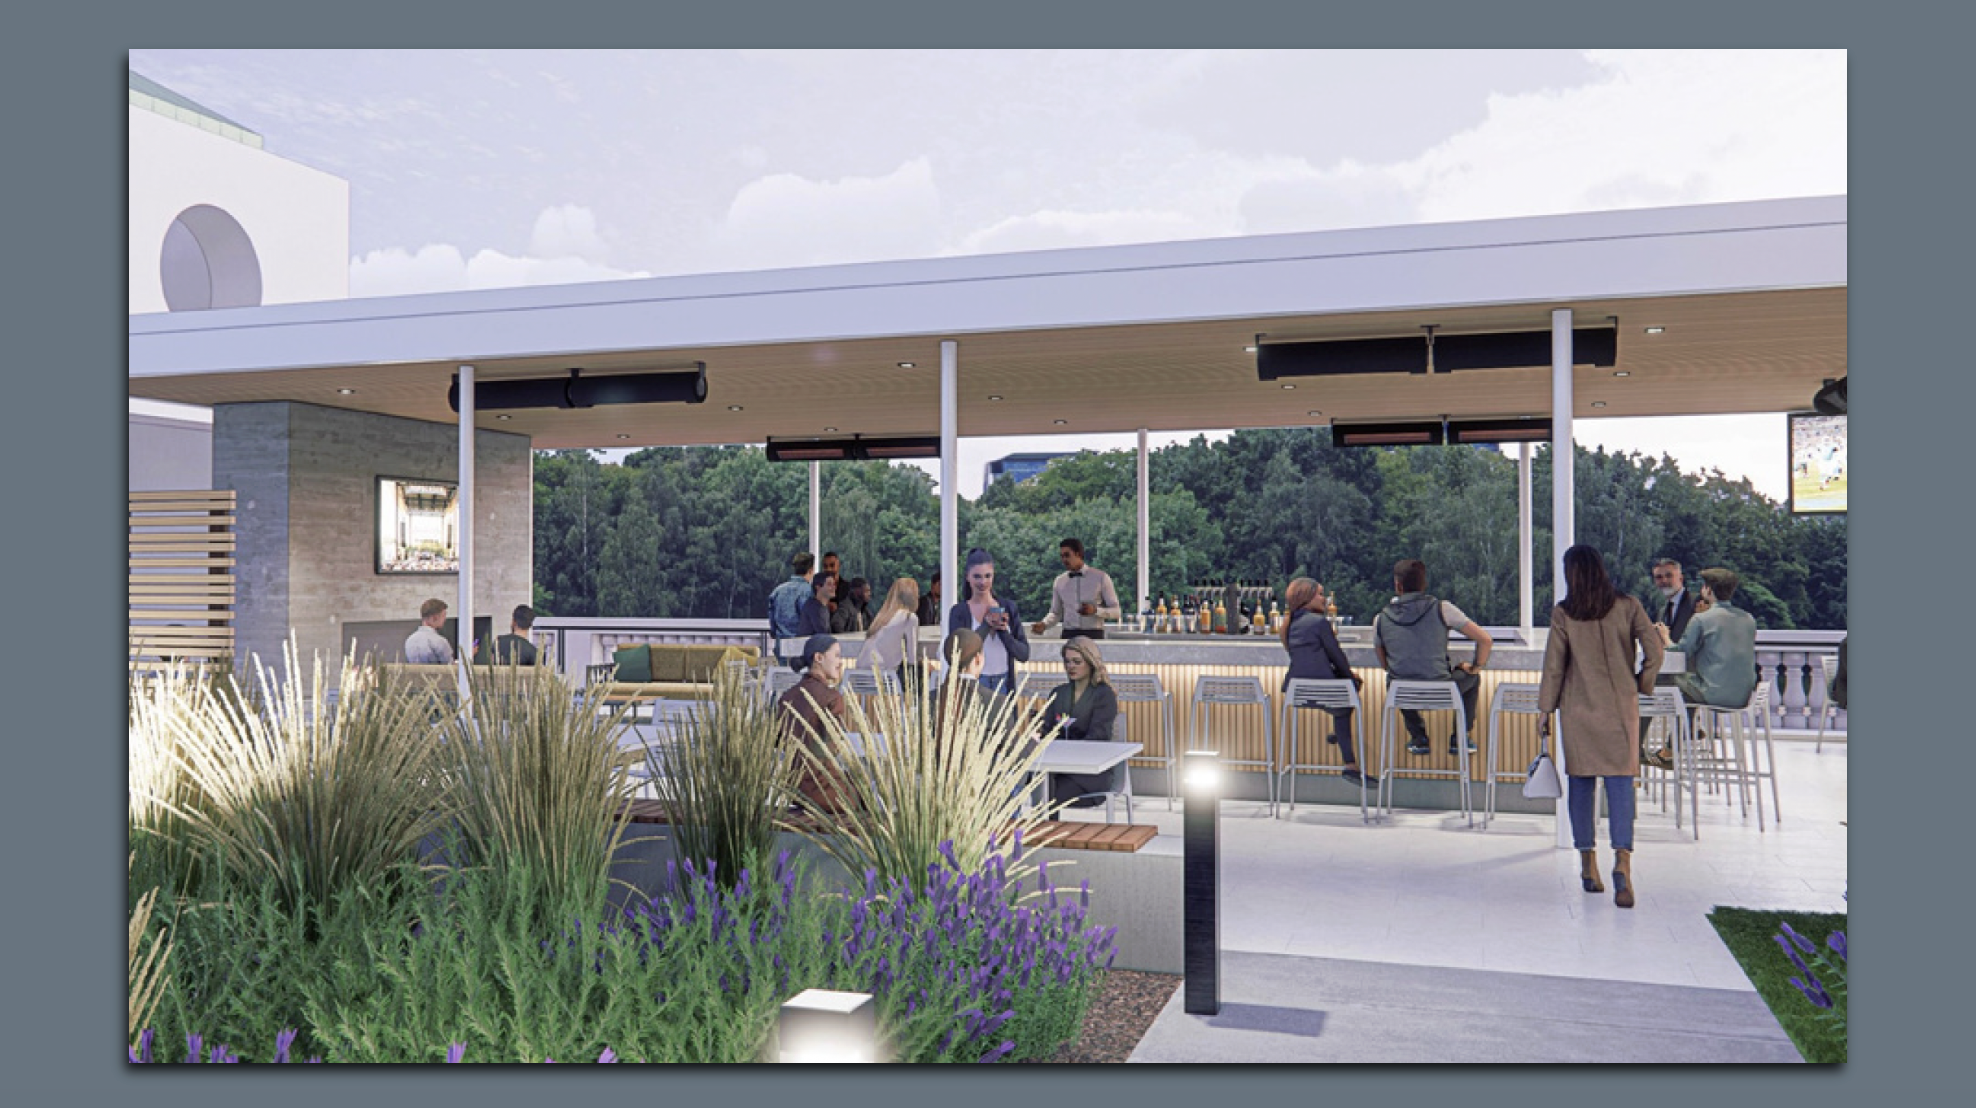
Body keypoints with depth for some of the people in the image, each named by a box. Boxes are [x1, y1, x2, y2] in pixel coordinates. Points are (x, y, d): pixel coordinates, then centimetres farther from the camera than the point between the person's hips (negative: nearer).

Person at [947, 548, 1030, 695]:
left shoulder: (1008, 607, 5)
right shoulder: (958, 611, -1)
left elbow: (1024, 655, 1)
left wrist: (1003, 631, -14)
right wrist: (986, 625, -17)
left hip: (1004, 683, 2)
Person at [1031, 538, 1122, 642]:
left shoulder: (1100, 577, 0)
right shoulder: (1059, 581, 8)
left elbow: (1115, 611, 1)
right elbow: (1055, 613, 15)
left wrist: (1095, 610, -18)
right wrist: (1044, 624, -6)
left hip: (1093, 635, -2)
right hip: (1069, 635, 2)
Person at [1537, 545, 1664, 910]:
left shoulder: (1563, 614, -4)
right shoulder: (1628, 607, -3)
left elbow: (1554, 666, -2)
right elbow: (1654, 651, -5)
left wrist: (1546, 710, 6)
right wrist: (1642, 684, 12)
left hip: (1577, 708, 0)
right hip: (1619, 707, 0)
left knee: (1581, 782, 10)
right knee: (1620, 783, -2)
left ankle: (1588, 865, 15)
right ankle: (1622, 860, -19)